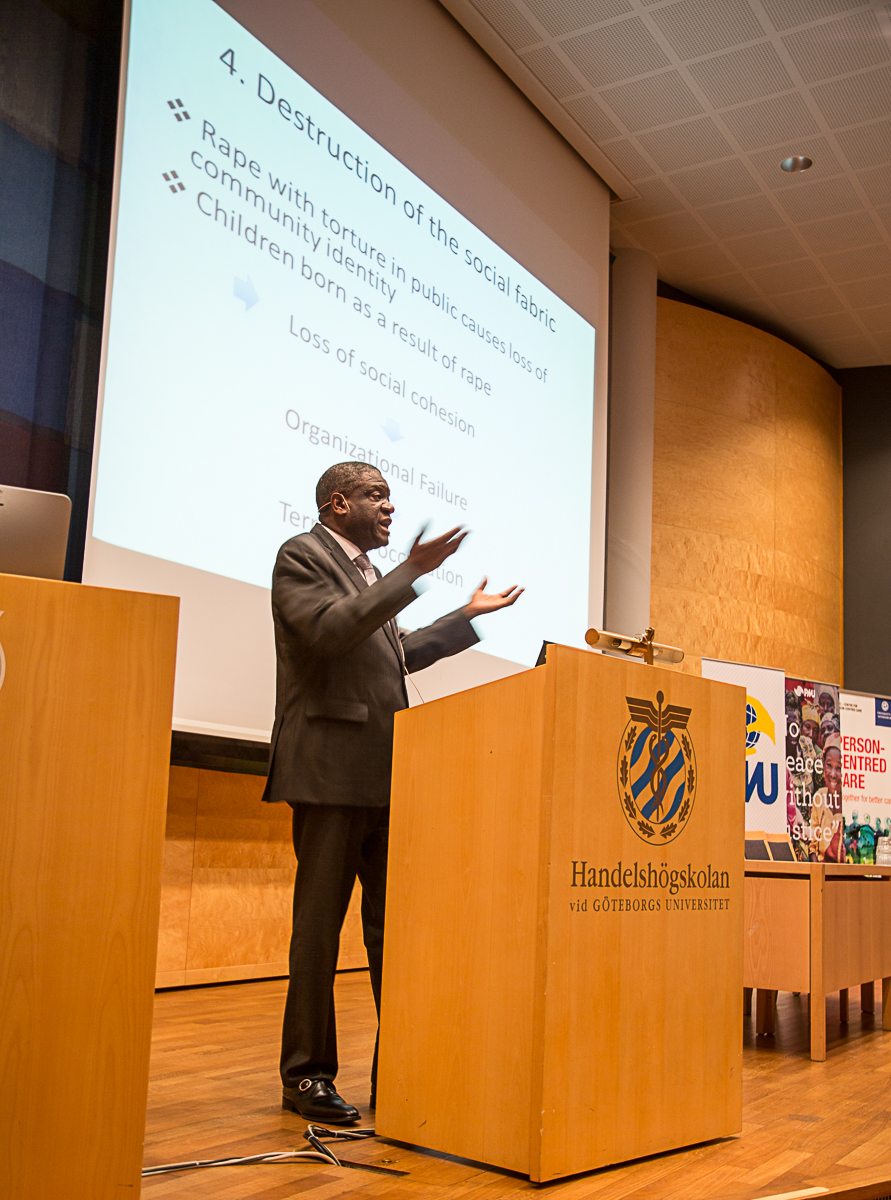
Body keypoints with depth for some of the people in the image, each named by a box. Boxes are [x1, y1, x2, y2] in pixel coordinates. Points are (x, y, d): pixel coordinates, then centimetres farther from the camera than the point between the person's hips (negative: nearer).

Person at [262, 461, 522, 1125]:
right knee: (320, 921, -1)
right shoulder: (302, 555, -2)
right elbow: (329, 628, -19)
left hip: (386, 772, 9)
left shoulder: (369, 574, 24)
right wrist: (411, 572, -20)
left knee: (396, 922, 9)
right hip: (332, 768, -8)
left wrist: (470, 615, 35)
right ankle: (307, 1075, 11)